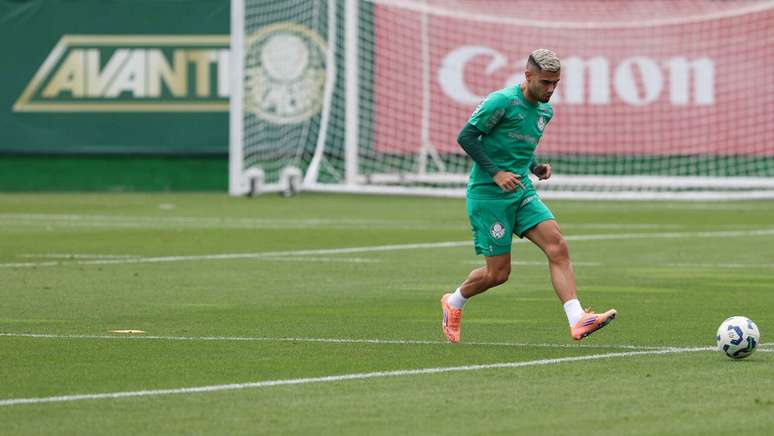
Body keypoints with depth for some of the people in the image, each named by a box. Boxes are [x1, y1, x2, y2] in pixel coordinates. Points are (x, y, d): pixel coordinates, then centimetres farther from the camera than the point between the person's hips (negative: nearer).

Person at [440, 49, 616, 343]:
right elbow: (466, 137, -14)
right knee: (498, 273, -3)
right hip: (488, 195, -7)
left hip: (522, 192, 7)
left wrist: (536, 167, 6)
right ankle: (453, 303, 27)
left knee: (558, 246, -15)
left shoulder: (545, 111, 11)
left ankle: (578, 321, -23)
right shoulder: (502, 101, -14)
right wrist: (495, 172, -21)